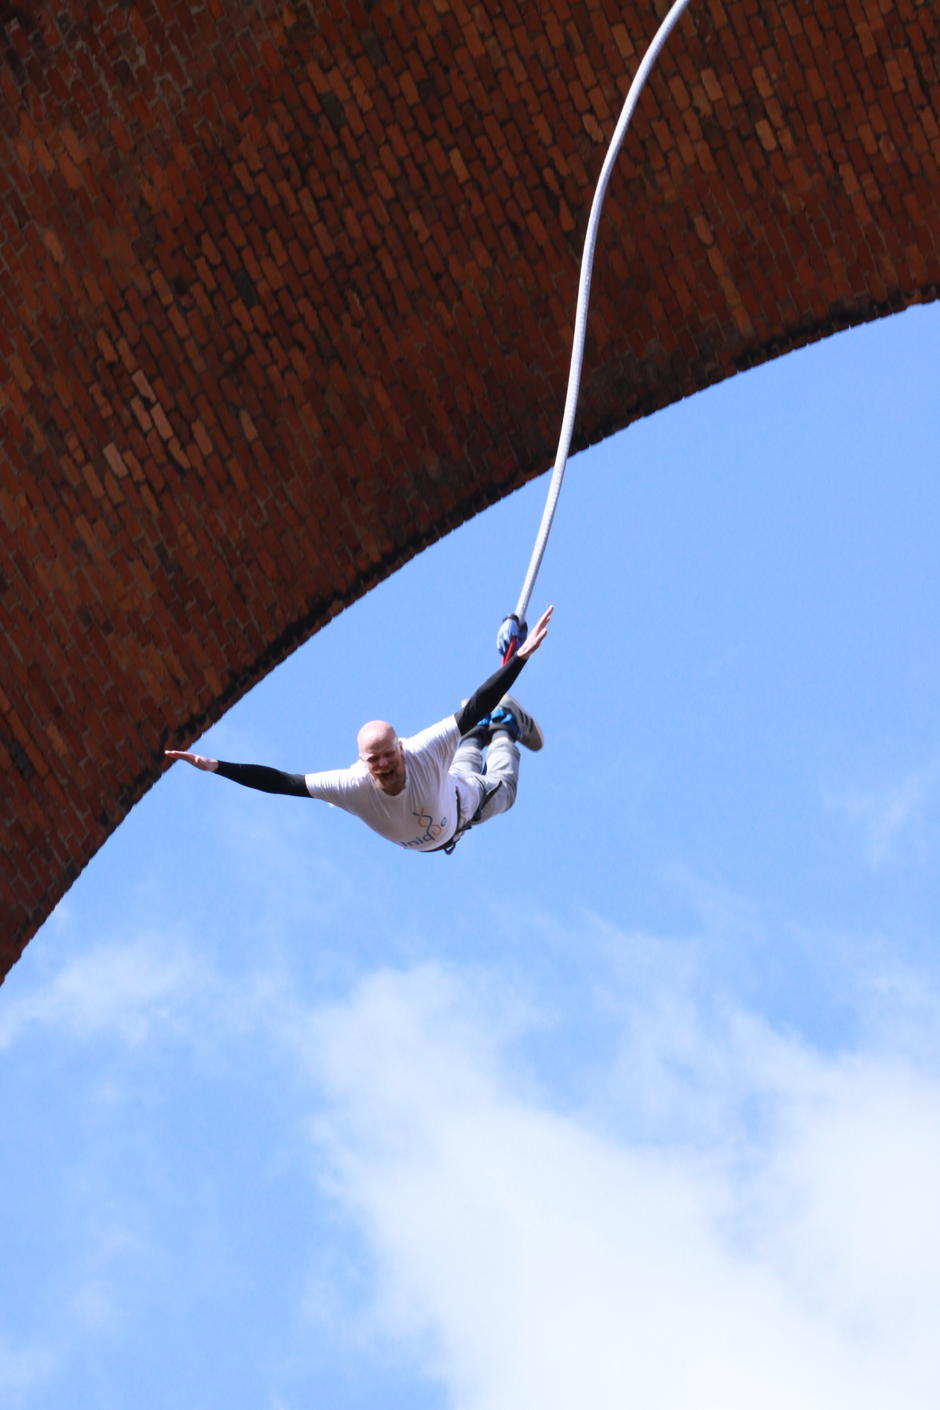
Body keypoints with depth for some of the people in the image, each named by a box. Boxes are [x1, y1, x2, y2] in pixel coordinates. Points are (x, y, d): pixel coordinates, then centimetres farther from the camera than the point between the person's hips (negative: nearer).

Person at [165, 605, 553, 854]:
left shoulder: (423, 753, -50)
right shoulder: (353, 786, -46)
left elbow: (476, 706, -52)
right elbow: (280, 782, -49)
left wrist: (522, 656, -60)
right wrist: (216, 767, -60)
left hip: (461, 807, -2)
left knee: (501, 790, 33)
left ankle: (506, 726, 57)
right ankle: (478, 735, 64)